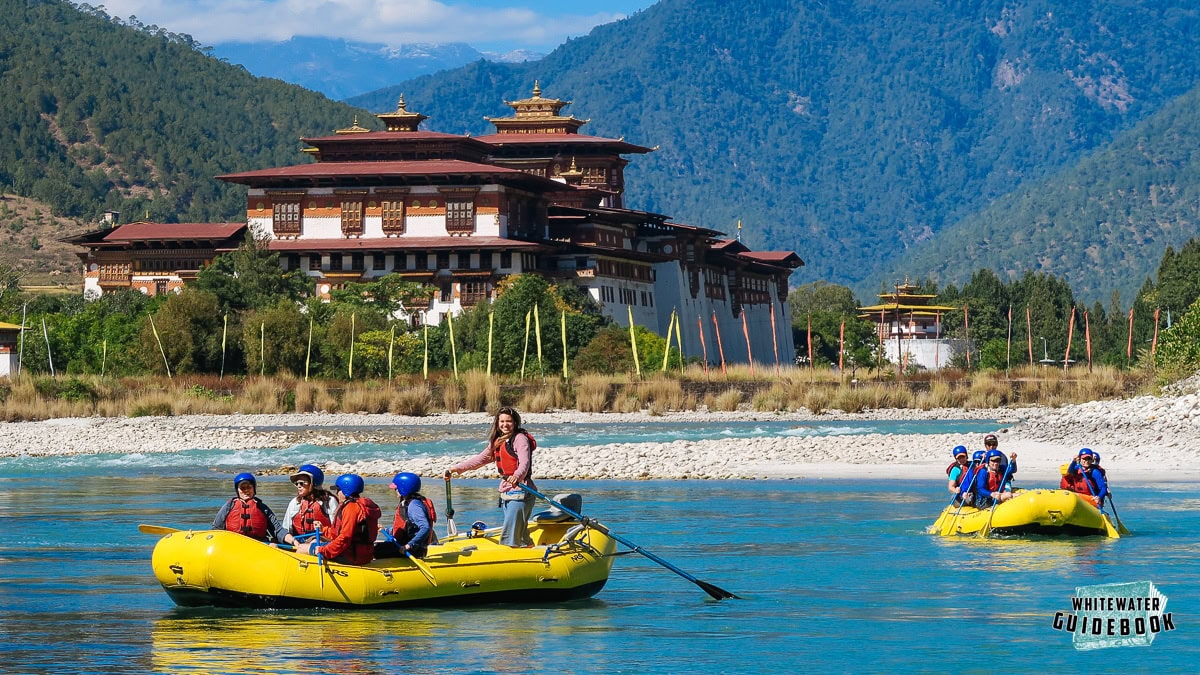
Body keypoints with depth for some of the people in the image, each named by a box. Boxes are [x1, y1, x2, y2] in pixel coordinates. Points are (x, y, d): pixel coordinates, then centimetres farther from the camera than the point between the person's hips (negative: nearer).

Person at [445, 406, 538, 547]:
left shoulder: (520, 438, -8)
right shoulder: (497, 442, 18)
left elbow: (524, 463, -21)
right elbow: (480, 459, 25)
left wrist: (517, 476, -42)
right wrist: (456, 468, 21)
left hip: (520, 492, -9)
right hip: (506, 492, 9)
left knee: (509, 535, -13)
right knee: (520, 534, 10)